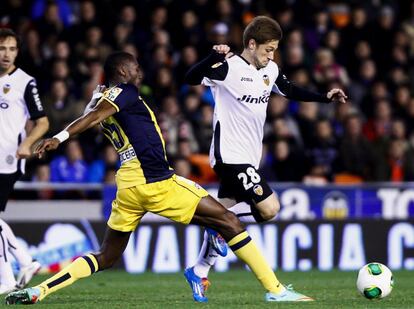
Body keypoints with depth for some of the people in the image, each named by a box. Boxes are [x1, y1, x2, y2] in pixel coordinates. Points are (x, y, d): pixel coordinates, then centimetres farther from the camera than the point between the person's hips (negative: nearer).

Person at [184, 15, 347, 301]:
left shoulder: (270, 70, 6)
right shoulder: (228, 68, -17)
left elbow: (289, 90, 24)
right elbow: (191, 78, -29)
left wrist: (325, 97, 18)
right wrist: (214, 58, -44)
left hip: (250, 157, 8)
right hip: (230, 156, -8)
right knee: (269, 208, -17)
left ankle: (200, 271, 23)